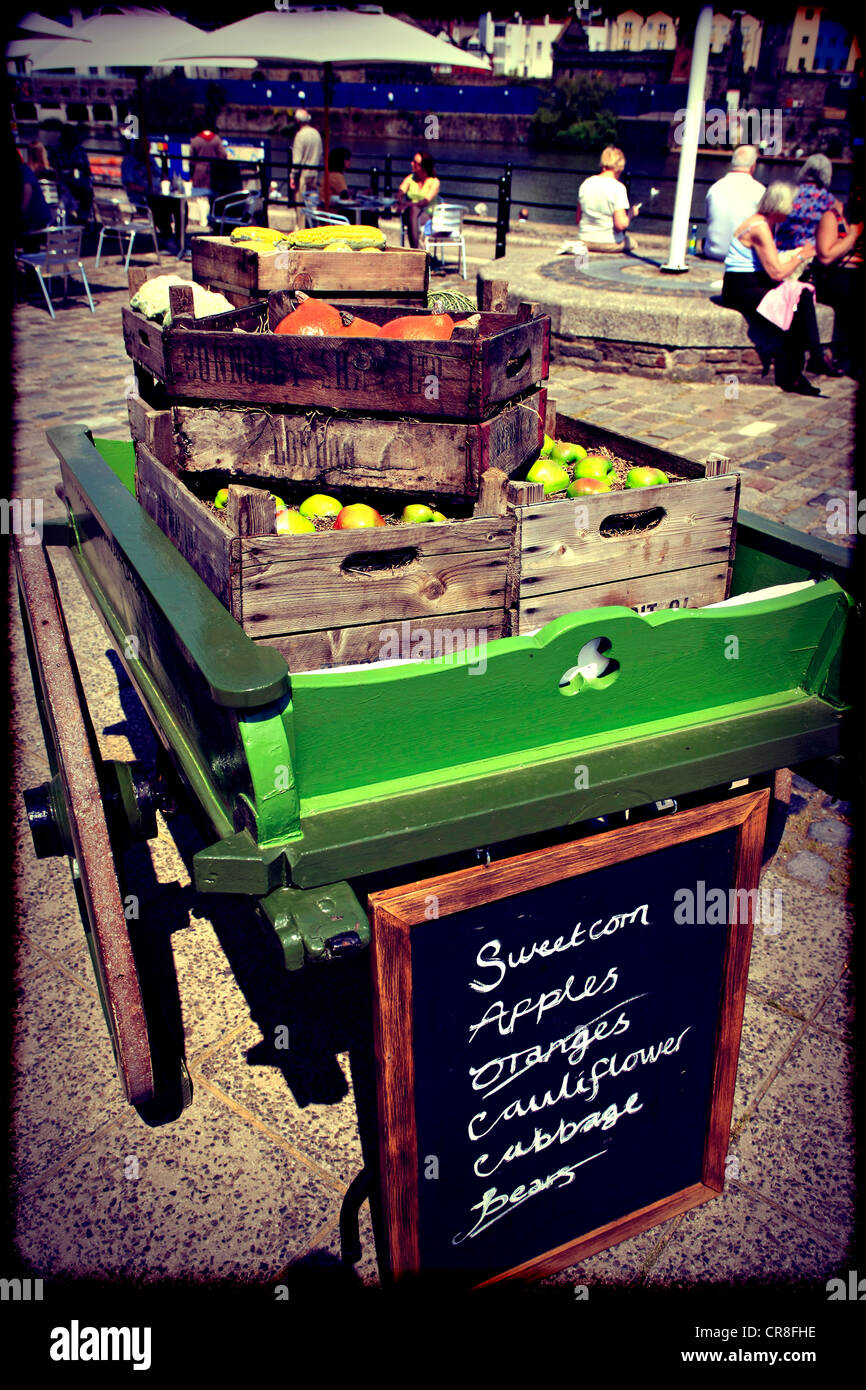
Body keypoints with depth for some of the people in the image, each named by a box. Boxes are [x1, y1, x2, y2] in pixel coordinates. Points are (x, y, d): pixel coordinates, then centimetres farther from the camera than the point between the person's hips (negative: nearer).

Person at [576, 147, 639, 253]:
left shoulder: (586, 183, 1)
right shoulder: (618, 187, -16)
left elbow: (577, 219, 8)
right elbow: (621, 225, -20)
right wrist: (631, 214, 0)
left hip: (586, 242, 6)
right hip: (611, 244, -6)